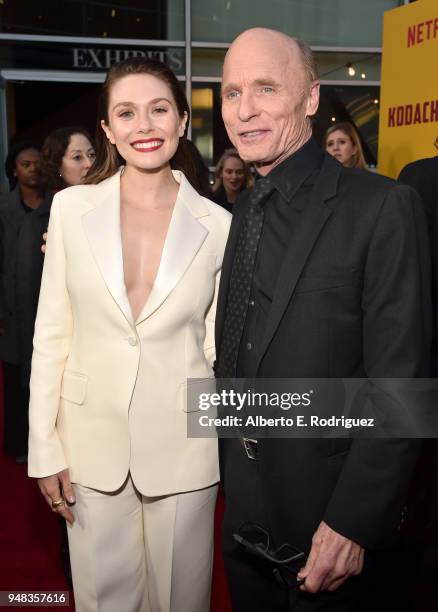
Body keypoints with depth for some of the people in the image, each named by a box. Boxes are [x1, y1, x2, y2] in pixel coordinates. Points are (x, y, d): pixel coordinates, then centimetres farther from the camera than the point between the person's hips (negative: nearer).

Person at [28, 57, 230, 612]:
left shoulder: (217, 225, -4)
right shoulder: (72, 207, -2)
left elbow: (218, 347, 1)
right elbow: (51, 335, 0)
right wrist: (45, 449, -1)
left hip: (183, 447, 0)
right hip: (93, 442, 1)